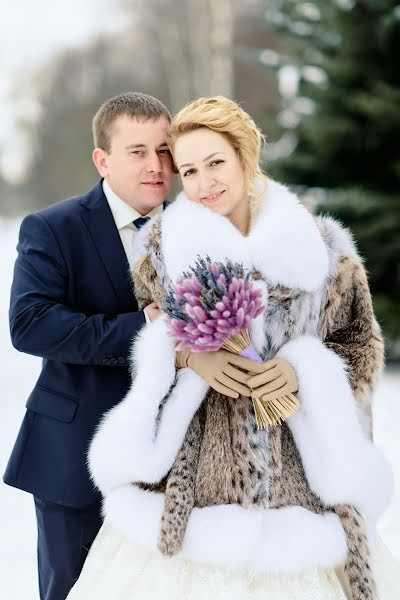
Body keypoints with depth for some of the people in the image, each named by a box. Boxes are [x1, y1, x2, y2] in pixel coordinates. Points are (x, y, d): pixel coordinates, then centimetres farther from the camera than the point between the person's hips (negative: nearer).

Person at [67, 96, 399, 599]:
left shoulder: (321, 249, 2)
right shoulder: (162, 245, 4)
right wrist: (189, 357, -12)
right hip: (194, 462, 0)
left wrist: (302, 369, -12)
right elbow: (143, 344, 8)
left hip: (295, 468, 0)